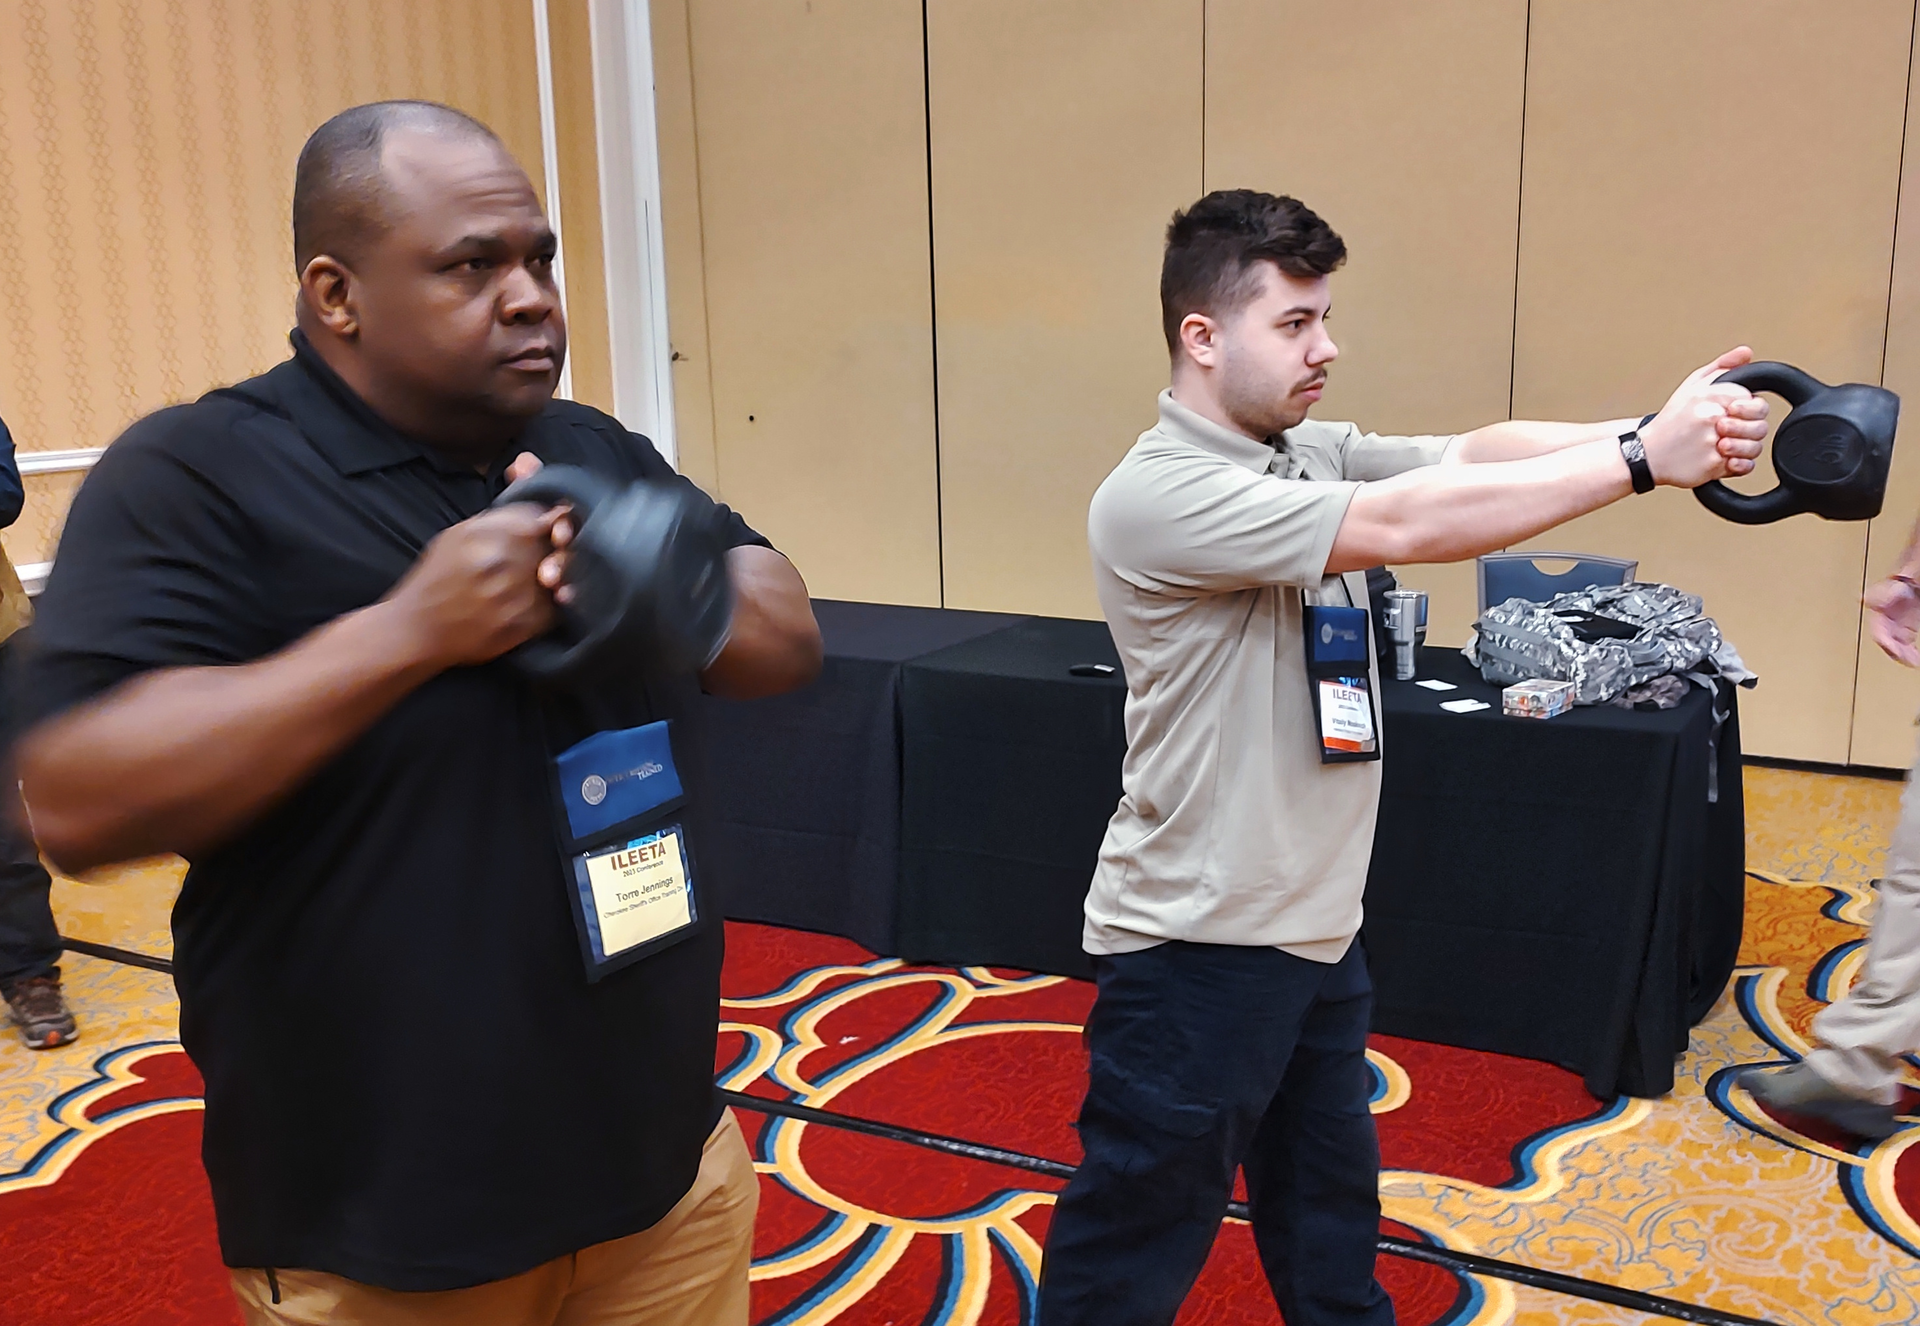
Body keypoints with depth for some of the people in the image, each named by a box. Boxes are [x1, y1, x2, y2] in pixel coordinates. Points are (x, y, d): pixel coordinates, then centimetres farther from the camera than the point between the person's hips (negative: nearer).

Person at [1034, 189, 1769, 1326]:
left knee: (1331, 1230, 25)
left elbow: (1468, 453, -8)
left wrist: (1661, 430, -24)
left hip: (1319, 929, 8)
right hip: (1195, 946, -8)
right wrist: (1641, 460, -23)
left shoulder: (1319, 453, 5)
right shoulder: (1155, 494, -21)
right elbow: (1405, 525, -28)